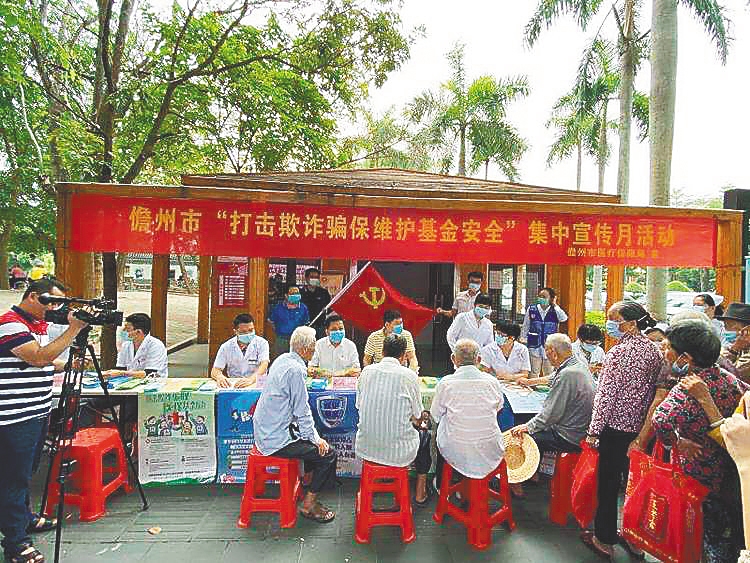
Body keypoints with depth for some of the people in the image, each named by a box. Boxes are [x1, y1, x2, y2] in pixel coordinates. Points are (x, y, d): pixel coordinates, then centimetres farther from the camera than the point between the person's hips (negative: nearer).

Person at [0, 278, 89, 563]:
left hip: (38, 412, 9)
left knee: (26, 471, 22)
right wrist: (73, 329, -28)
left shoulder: (37, 324, 14)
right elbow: (38, 358, -27)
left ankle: (24, 517, 38)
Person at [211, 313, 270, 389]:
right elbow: (215, 371, 2)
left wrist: (251, 379, -36)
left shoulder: (261, 343, -2)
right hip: (234, 385, 1)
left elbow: (264, 365, -16)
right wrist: (219, 377, -24)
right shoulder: (226, 347, 3)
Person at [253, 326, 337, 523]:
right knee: (327, 453, -8)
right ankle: (308, 505, 5)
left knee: (314, 439, 23)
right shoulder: (295, 369, -23)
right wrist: (316, 439, -8)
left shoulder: (282, 359, 6)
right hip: (277, 439, -10)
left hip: (265, 431, 10)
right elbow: (302, 411, -18)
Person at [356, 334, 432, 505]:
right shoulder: (409, 375, -11)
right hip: (398, 452, -4)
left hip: (365, 448, 4)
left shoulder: (366, 371, -1)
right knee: (425, 434, 26)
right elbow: (418, 418, -3)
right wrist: (416, 421, 20)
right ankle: (420, 493, 36)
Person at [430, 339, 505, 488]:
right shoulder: (493, 382, -8)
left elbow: (435, 416, 1)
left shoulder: (445, 383, -14)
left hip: (456, 453, -1)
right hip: (490, 454, 2)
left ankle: (441, 486, 45)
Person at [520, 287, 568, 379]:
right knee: (534, 373, 5)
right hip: (534, 346, 0)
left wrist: (555, 305, -11)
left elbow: (564, 318, -20)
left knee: (549, 374, 8)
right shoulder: (531, 309, 3)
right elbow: (525, 327, 8)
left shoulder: (555, 311, 1)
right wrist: (522, 340, 6)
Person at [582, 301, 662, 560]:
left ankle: (604, 539, 20)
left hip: (616, 426, -7)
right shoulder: (655, 350, 2)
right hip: (643, 428, 7)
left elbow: (605, 394, -19)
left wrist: (594, 430, -13)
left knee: (608, 482, 7)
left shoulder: (619, 351, -19)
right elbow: (655, 390, 9)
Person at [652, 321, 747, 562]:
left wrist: (675, 441, -26)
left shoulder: (687, 389, -30)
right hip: (730, 476, 6)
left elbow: (662, 422, -47)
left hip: (698, 478, -6)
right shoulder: (731, 379, -8)